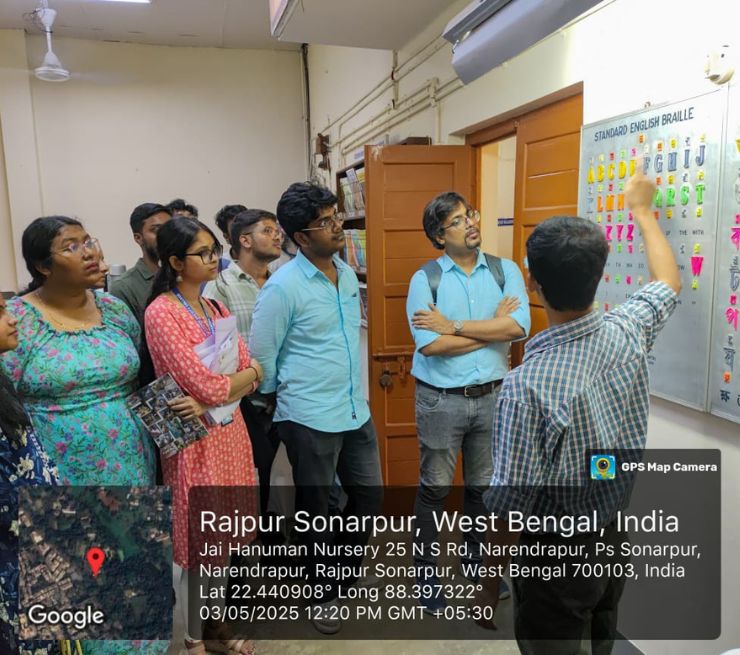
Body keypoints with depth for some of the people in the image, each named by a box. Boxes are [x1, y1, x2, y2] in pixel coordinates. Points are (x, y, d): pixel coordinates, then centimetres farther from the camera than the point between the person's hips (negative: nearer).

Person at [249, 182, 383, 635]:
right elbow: (261, 356, -11)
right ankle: (323, 593, 37)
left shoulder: (348, 273, 4)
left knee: (370, 495, 16)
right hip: (310, 420, -6)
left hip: (357, 412, 7)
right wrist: (286, 397, 4)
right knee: (315, 509, 12)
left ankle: (345, 576, 42)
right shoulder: (283, 286, -17)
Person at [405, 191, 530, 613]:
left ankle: (476, 563, 40)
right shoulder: (425, 279, -8)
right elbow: (431, 345, -19)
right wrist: (493, 326, -13)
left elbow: (519, 327, -16)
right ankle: (426, 574, 29)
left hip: (493, 397, 3)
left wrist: (454, 325, -18)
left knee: (484, 487, 18)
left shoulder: (506, 270, 0)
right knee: (434, 490, 10)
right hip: (441, 400, -2)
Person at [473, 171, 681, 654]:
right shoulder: (629, 333, -13)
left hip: (558, 554, -6)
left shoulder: (527, 384, -31)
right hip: (615, 536, 6)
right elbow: (669, 284, 11)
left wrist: (490, 585, -8)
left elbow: (512, 502, -23)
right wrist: (642, 209, 24)